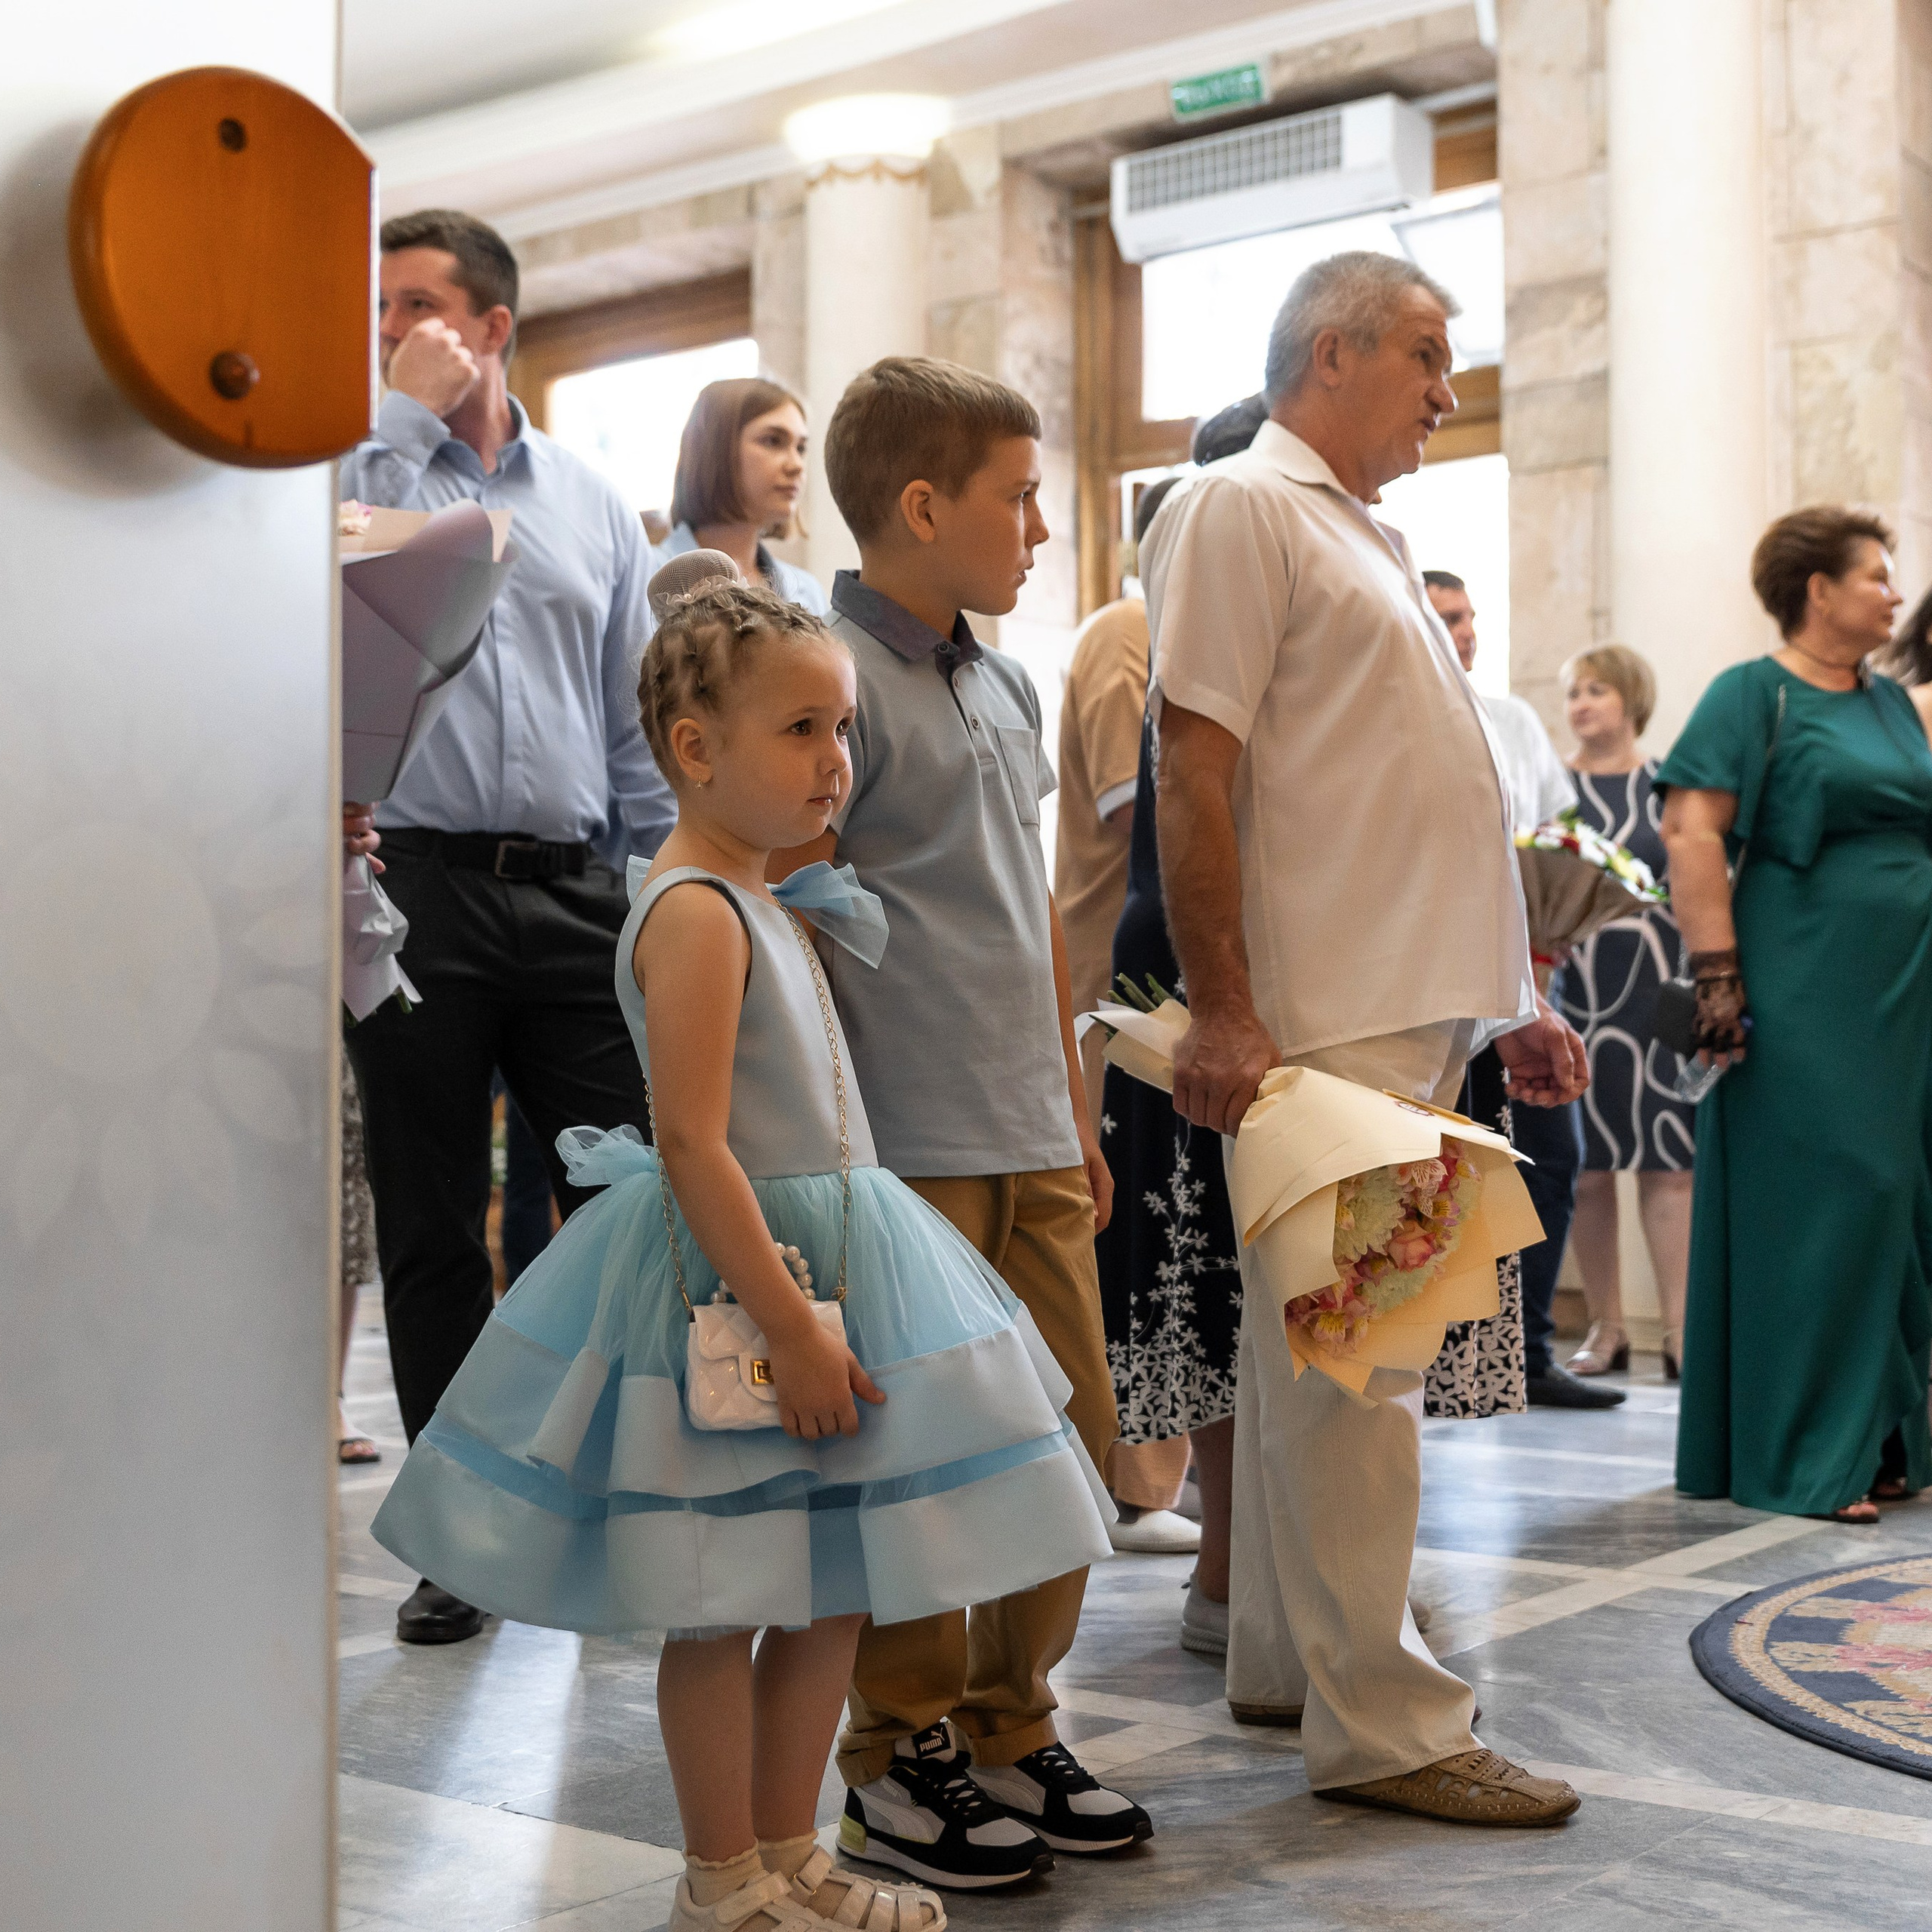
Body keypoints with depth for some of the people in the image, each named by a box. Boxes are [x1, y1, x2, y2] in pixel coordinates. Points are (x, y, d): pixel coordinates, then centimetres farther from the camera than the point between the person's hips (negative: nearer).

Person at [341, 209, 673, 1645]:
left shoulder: (592, 502, 14)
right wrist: (407, 416, -11)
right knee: (432, 1227, 6)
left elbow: (640, 715, 14)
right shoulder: (369, 470, 6)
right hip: (419, 889, -2)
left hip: (571, 891, 2)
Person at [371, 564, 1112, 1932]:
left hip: (823, 1260, 10)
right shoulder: (694, 912, -17)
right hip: (730, 1275, -10)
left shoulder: (771, 906, 14)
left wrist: (824, 1312, 19)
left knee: (836, 1588, 14)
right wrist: (790, 1325, -23)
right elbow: (693, 1150, -23)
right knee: (723, 1603, 3)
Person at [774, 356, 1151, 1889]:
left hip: (1031, 1143, 8)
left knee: (1073, 1440, 11)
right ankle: (900, 1763, 18)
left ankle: (1011, 1731, 27)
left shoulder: (1007, 685, 17)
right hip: (909, 1148, -8)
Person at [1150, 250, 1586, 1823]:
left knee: (1322, 1351, 14)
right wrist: (1221, 1012, -21)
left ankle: (1286, 1658, 24)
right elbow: (1195, 771, -15)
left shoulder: (1365, 534, 22)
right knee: (1352, 1361, -6)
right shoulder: (1242, 508, -6)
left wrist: (1510, 999, 21)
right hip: (1324, 1020, -10)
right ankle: (1379, 1723, 1)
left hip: (1417, 1011, 10)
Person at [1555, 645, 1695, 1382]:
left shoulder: (1669, 787, 8)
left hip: (1657, 989, 0)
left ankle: (1680, 1330, 0)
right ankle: (1606, 1329, 12)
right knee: (1587, 1165, 2)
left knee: (1666, 1162, -3)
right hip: (1573, 989, 1)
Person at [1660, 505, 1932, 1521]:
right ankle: (1802, 1459, 1)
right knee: (1817, 1200, -6)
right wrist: (1719, 977, -19)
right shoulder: (1753, 694, -4)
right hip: (1806, 998, -7)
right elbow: (1690, 831, -12)